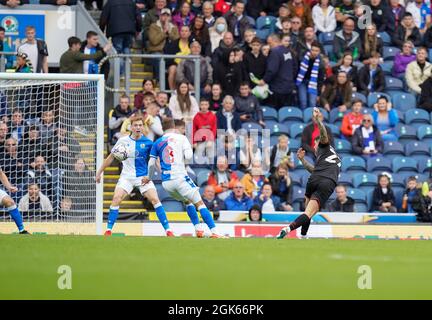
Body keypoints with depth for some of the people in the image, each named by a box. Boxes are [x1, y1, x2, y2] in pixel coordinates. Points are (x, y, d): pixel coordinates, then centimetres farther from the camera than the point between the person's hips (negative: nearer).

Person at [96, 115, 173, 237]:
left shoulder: (147, 143, -5)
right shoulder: (123, 141, -2)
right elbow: (111, 157, 9)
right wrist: (99, 172, 12)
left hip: (143, 177, -1)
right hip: (126, 176, 1)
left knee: (155, 199, -14)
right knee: (116, 198, -17)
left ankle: (168, 230, -8)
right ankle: (109, 230, -8)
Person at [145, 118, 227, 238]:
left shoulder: (157, 143, 11)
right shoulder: (181, 138, 3)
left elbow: (151, 163, 12)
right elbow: (188, 156, -8)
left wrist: (148, 177, 29)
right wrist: (189, 149, 15)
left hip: (166, 183, 4)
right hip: (180, 178, -4)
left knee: (188, 201, 26)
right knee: (199, 203, -4)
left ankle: (198, 229, 17)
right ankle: (214, 231, -16)